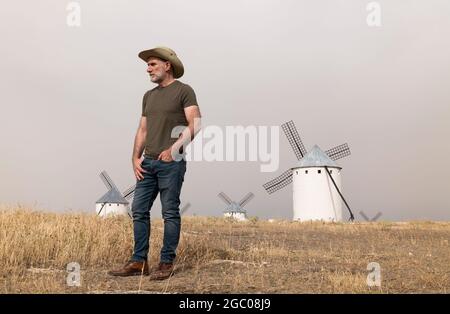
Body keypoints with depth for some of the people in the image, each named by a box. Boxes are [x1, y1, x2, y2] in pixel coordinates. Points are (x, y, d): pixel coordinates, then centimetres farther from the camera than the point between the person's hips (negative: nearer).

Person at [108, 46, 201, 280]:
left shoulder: (184, 91, 0)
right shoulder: (149, 96, 20)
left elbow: (195, 125, -10)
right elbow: (142, 130, 18)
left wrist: (174, 148, -18)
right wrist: (136, 157, 6)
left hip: (171, 163, -6)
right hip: (148, 163, 7)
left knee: (170, 213, -2)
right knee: (138, 210, 3)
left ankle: (167, 263, 5)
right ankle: (139, 262, 10)